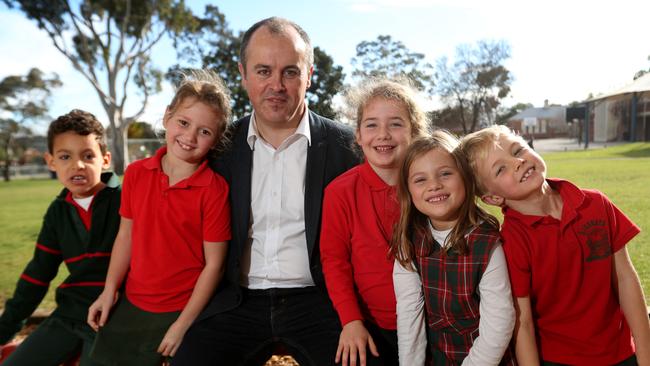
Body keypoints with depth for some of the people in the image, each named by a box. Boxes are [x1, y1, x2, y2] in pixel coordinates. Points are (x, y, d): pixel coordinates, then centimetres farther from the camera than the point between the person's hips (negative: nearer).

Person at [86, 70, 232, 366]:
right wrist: (109, 292, 3)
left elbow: (213, 263, -15)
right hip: (131, 305, 5)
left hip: (184, 311, -4)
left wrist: (182, 325, -12)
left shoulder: (214, 189, -19)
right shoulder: (136, 173, -3)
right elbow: (126, 235, 5)